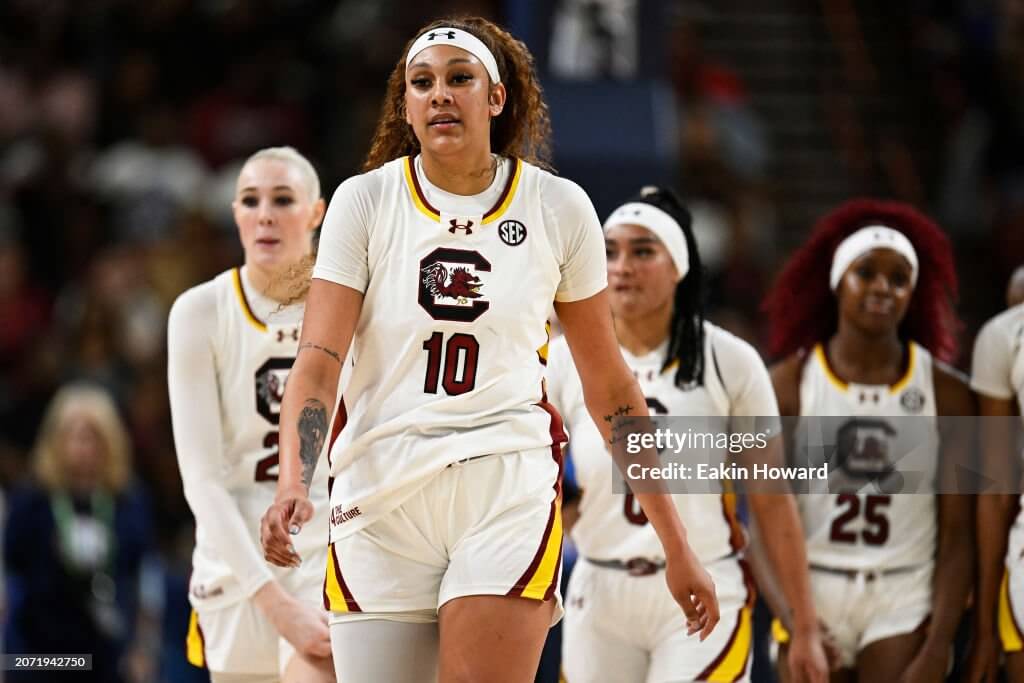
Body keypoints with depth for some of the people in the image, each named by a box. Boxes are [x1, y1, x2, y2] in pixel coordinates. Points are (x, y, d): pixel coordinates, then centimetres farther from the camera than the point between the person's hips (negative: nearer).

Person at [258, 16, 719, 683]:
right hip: (380, 495, 1)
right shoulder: (366, 201, 1)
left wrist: (677, 545, 11)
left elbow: (611, 386, 10)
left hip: (506, 486, -1)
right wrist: (293, 480, -27)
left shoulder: (558, 207, 3)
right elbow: (318, 363, -8)